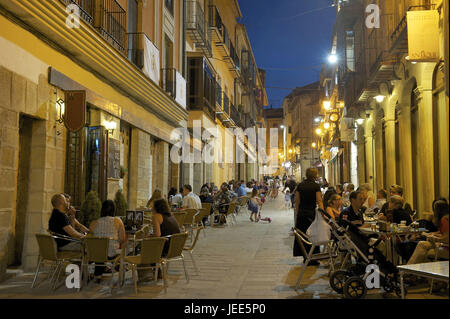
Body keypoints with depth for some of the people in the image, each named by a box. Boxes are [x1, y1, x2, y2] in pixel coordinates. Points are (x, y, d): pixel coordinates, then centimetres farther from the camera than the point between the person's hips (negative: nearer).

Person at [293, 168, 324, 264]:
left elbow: (297, 201, 5)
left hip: (301, 214, 4)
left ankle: (305, 257, 17)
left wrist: (297, 214, 12)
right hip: (312, 213, -4)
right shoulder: (316, 186, -7)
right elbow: (319, 201, -12)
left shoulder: (300, 185, 4)